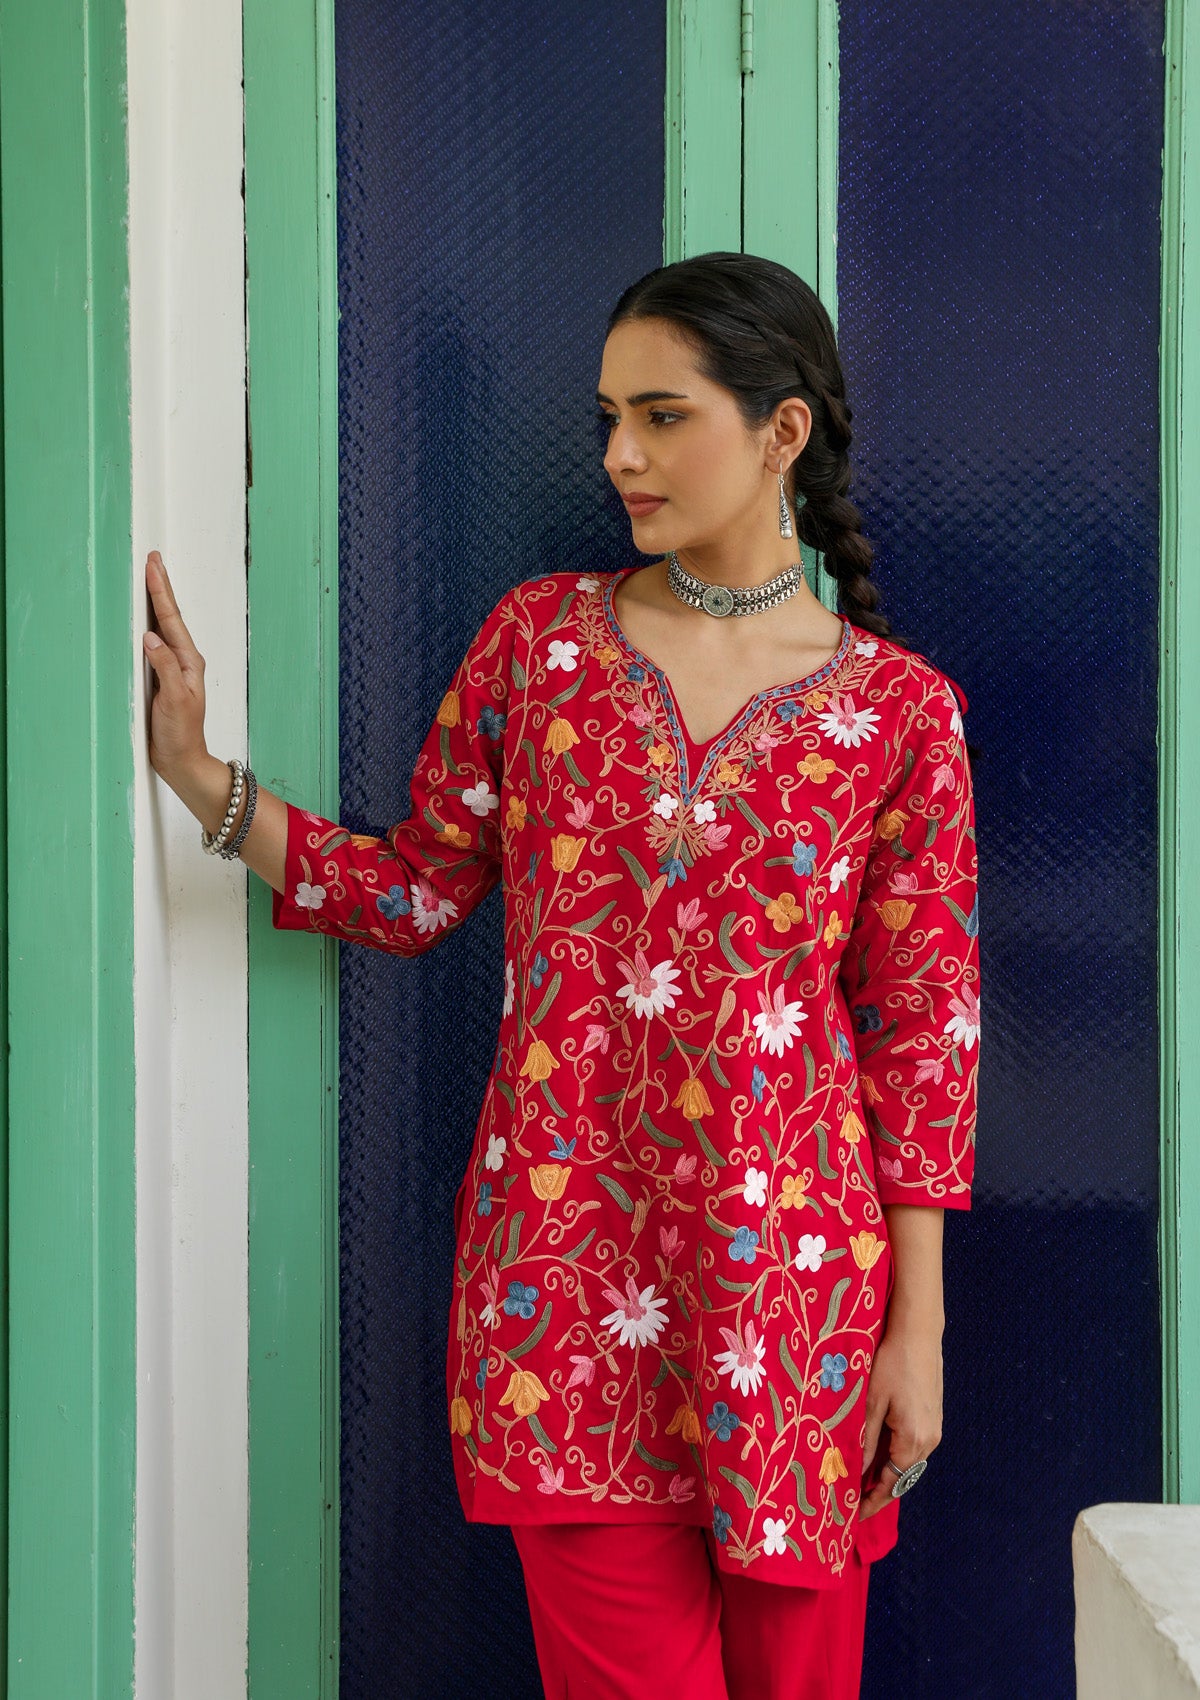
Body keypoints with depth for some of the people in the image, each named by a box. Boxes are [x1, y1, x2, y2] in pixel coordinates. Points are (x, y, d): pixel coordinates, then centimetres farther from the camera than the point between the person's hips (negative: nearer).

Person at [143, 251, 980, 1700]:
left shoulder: (901, 708, 0)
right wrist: (199, 778, -2)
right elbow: (417, 888, 9)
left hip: (792, 1266, -1)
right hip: (567, 1250, 1)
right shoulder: (539, 636, 5)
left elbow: (924, 1024, 0)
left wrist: (917, 1324, -2)